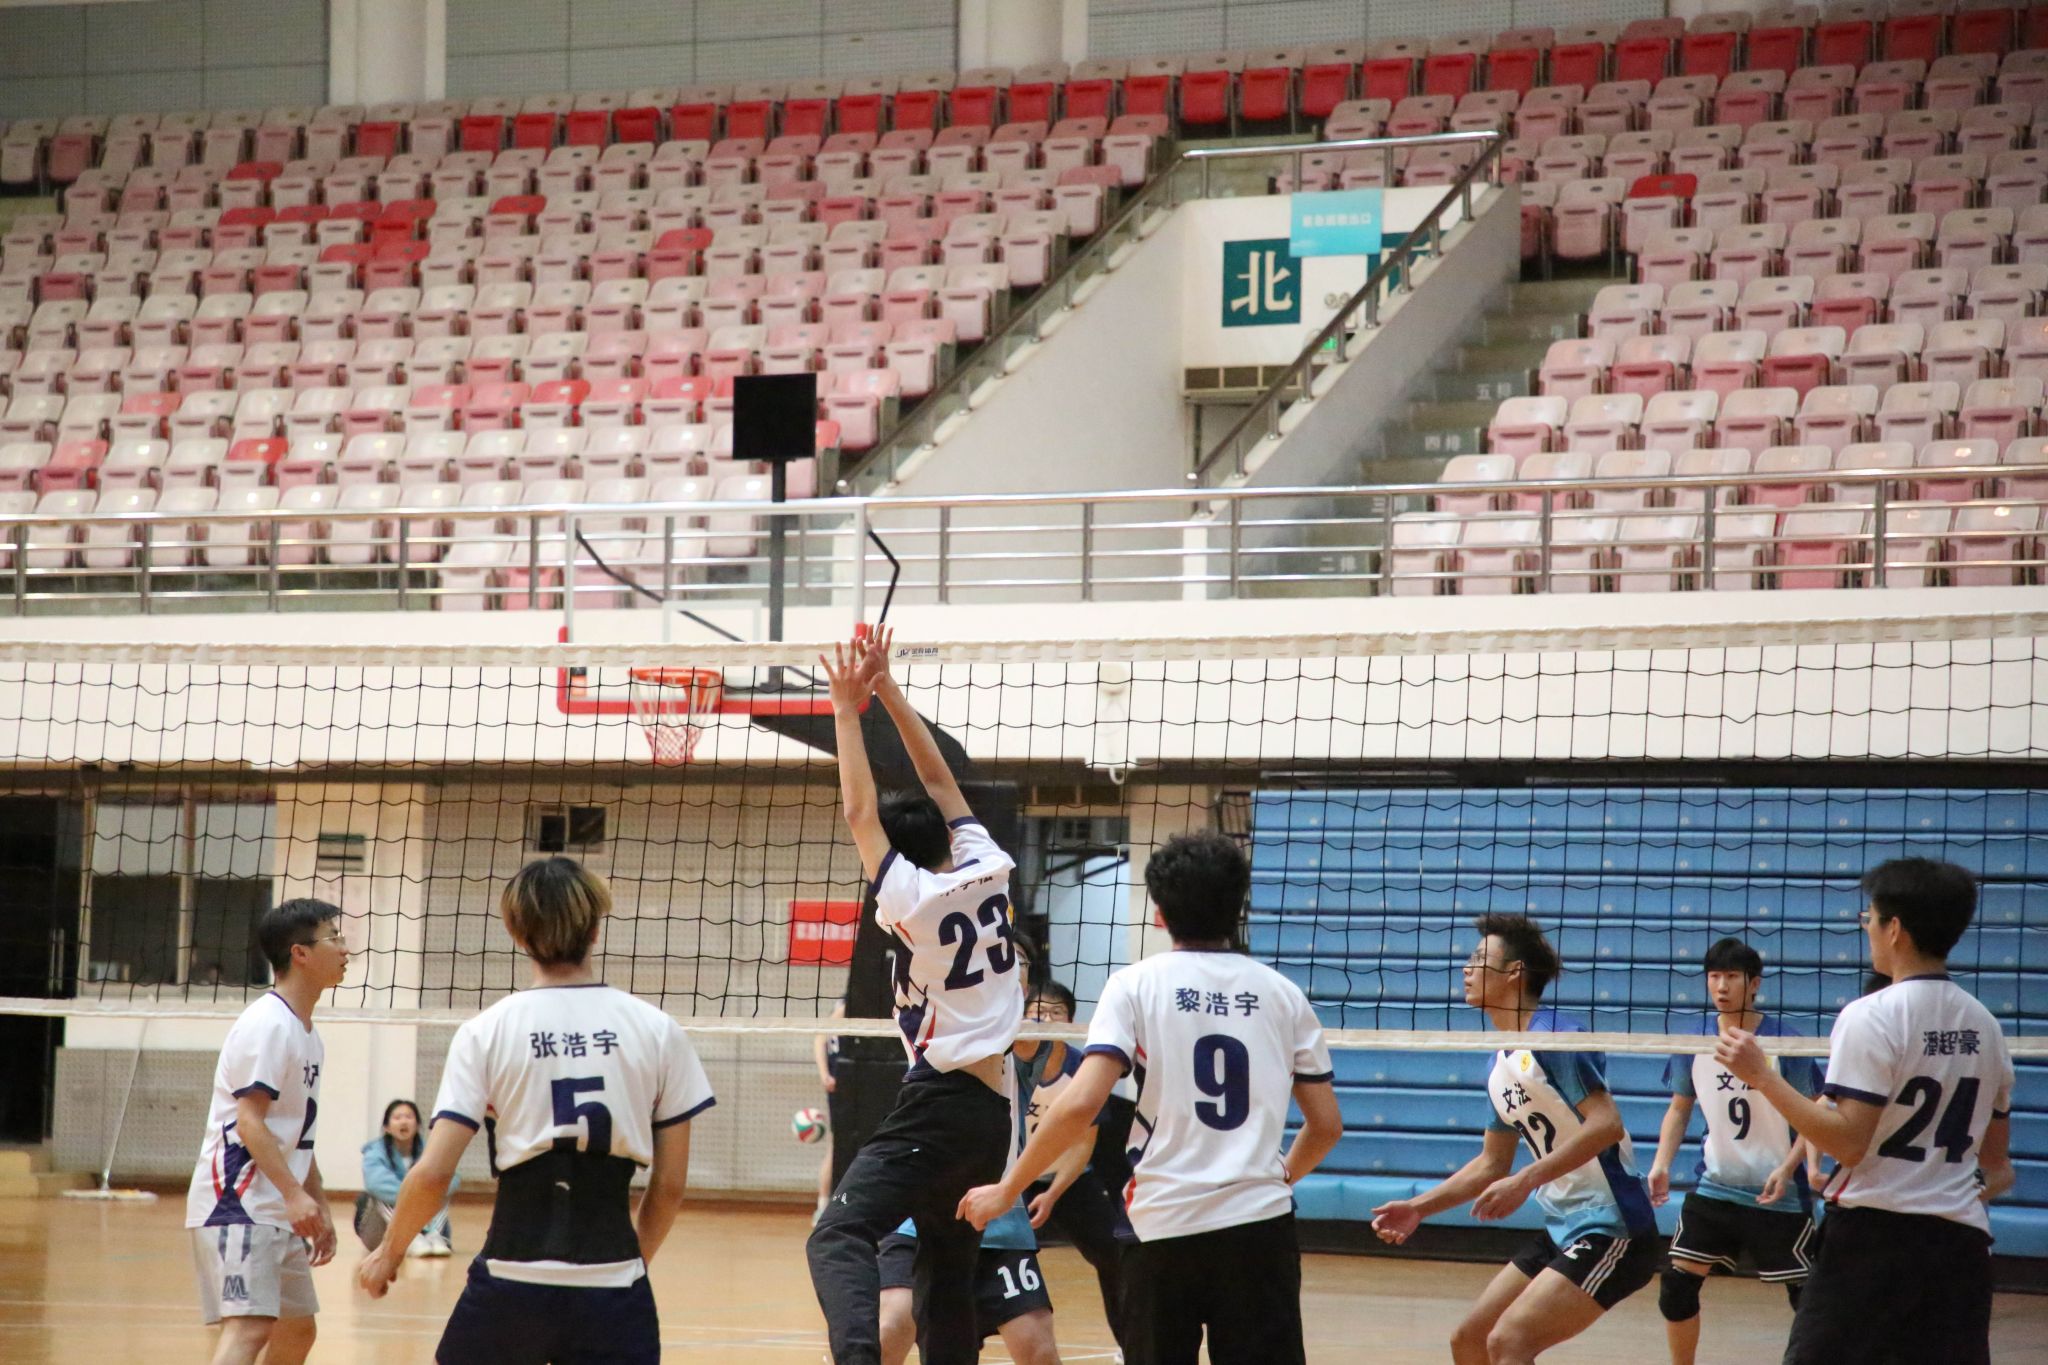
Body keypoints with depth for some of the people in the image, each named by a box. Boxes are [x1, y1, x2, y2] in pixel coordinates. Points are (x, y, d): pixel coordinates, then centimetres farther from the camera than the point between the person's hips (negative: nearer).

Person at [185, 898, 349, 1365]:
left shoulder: (307, 1035, 17)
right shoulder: (268, 1024, -13)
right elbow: (248, 1121, -20)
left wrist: (319, 1208, 21)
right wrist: (295, 1195, -27)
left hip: (277, 1213, 10)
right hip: (237, 1205, -10)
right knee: (249, 1328, -22)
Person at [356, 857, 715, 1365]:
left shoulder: (486, 1033, -1)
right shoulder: (657, 1031, 2)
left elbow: (433, 1173, -5)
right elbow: (670, 1184, 5)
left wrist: (389, 1253, 11)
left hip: (510, 1284, 0)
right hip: (613, 1293, 0)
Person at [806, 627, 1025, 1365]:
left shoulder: (913, 899, -7)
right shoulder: (987, 873, 8)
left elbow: (860, 813, -3)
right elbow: (943, 785, 17)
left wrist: (848, 708, 3)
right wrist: (889, 691, 17)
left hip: (941, 1102, -7)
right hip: (996, 1107, 7)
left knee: (839, 1236, -19)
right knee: (946, 1269, 16)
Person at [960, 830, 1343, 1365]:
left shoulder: (1137, 985, 0)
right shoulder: (1282, 993, 8)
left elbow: (1080, 1105, -11)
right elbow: (1326, 1124, 11)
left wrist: (1006, 1191, -1)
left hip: (1164, 1228, -1)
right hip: (1259, 1228, 1)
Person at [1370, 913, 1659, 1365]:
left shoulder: (1554, 1035, -14)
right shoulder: (1501, 1063, 14)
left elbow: (1606, 1124, -24)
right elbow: (1492, 1164, 24)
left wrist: (1526, 1181, -28)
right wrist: (1418, 1208, 15)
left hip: (1610, 1231, -10)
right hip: (1561, 1232, 10)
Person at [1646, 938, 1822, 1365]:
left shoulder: (1785, 1043, -13)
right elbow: (1679, 1109, 10)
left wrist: (1788, 1168, -23)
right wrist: (1661, 1164, -4)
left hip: (1777, 1197, -4)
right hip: (1714, 1188, 4)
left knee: (1807, 1295, -2)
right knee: (1676, 1285, 1)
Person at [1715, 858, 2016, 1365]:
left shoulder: (1872, 1017, -10)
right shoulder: (1983, 1024, 10)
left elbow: (1849, 1143, -16)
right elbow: (1995, 1163, 16)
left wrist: (1762, 1076, -13)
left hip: (1876, 1232, -6)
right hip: (1962, 1239, 6)